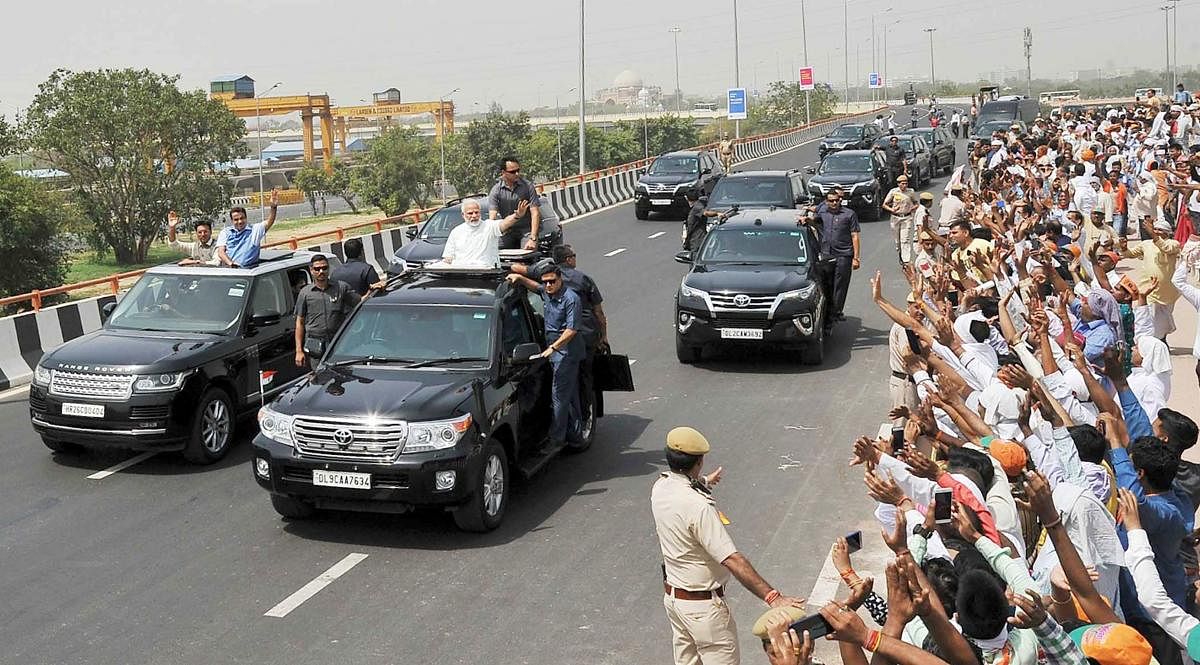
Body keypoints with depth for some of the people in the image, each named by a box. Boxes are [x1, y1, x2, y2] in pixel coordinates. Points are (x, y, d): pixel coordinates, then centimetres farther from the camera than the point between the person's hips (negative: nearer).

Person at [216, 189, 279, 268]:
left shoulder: (254, 230, 17)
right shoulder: (225, 232, 20)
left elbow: (268, 223, 0)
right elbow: (221, 252, 9)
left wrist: (273, 207, -19)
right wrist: (230, 263, -11)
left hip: (246, 268, -1)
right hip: (226, 267, 1)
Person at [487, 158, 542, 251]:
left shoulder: (528, 186, -7)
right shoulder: (496, 190, -6)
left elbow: (535, 213, -12)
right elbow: (492, 217, -14)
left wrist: (532, 239, -24)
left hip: (527, 229, -2)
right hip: (507, 231, 2)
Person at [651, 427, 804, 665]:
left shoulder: (660, 487, -5)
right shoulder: (698, 507, -31)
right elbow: (733, 560, -33)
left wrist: (703, 483, 44)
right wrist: (773, 597, -31)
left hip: (671, 595, 8)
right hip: (701, 605, -8)